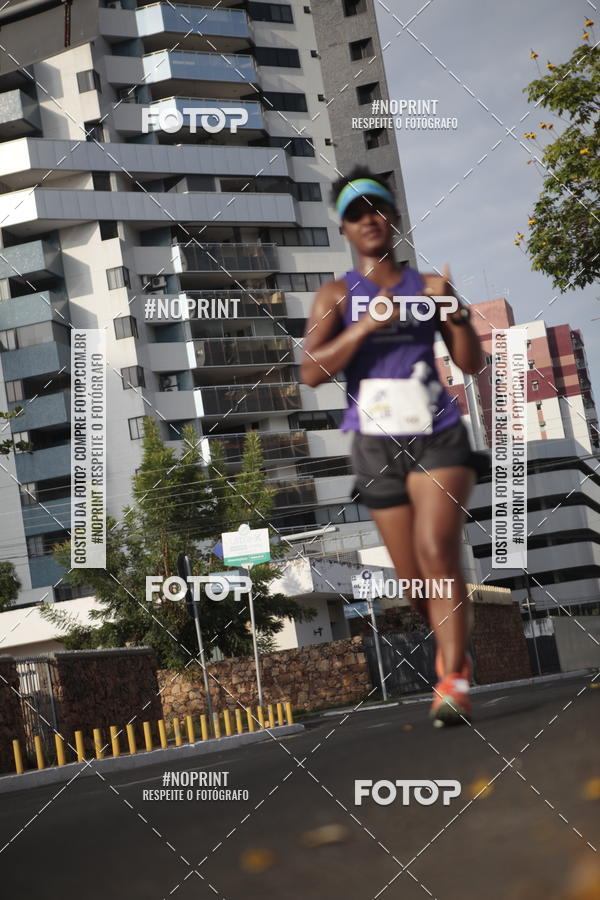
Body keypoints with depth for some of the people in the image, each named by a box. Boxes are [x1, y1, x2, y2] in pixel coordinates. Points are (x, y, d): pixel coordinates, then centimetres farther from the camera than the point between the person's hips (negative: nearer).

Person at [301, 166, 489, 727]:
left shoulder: (427, 286, 7)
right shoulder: (336, 296, 4)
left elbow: (471, 364, 3)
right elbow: (311, 372, -10)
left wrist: (455, 311, -14)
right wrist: (364, 327, -21)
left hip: (438, 436, -1)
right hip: (376, 444, 1)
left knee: (437, 551, -21)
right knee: (413, 580, 7)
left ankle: (453, 683, -20)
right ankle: (451, 644, 35)